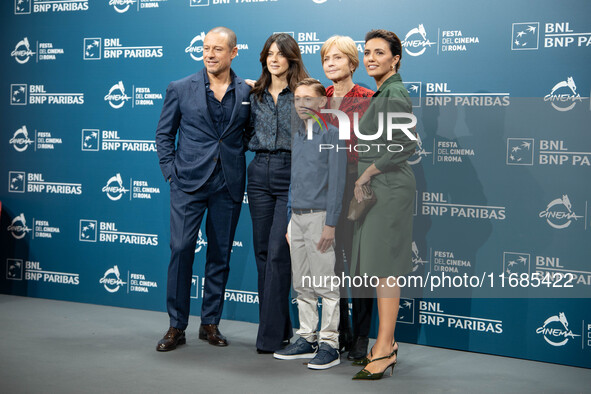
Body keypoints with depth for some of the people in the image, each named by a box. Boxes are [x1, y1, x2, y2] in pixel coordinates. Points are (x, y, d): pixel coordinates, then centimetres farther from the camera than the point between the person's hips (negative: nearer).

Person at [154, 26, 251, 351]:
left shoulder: (247, 93, 5)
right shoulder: (180, 89, 2)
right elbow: (163, 134, 7)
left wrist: (237, 166, 4)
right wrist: (172, 173, 0)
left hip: (228, 187, 2)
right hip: (189, 184, -1)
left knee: (220, 255, 8)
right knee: (181, 250, -5)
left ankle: (210, 323, 20)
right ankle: (177, 327, 6)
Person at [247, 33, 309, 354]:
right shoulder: (256, 95, 13)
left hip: (291, 174, -5)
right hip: (260, 173, 5)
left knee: (278, 251, -10)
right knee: (262, 250, 6)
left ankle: (271, 334, -4)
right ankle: (280, 326, 18)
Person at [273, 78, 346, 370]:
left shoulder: (331, 133, -7)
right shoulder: (296, 134, 14)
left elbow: (337, 180, -11)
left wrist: (330, 223, -16)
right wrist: (287, 220, 15)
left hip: (319, 215, -7)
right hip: (297, 217, 7)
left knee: (325, 285, -3)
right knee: (302, 285, 12)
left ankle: (329, 344, 4)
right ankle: (307, 339, 21)